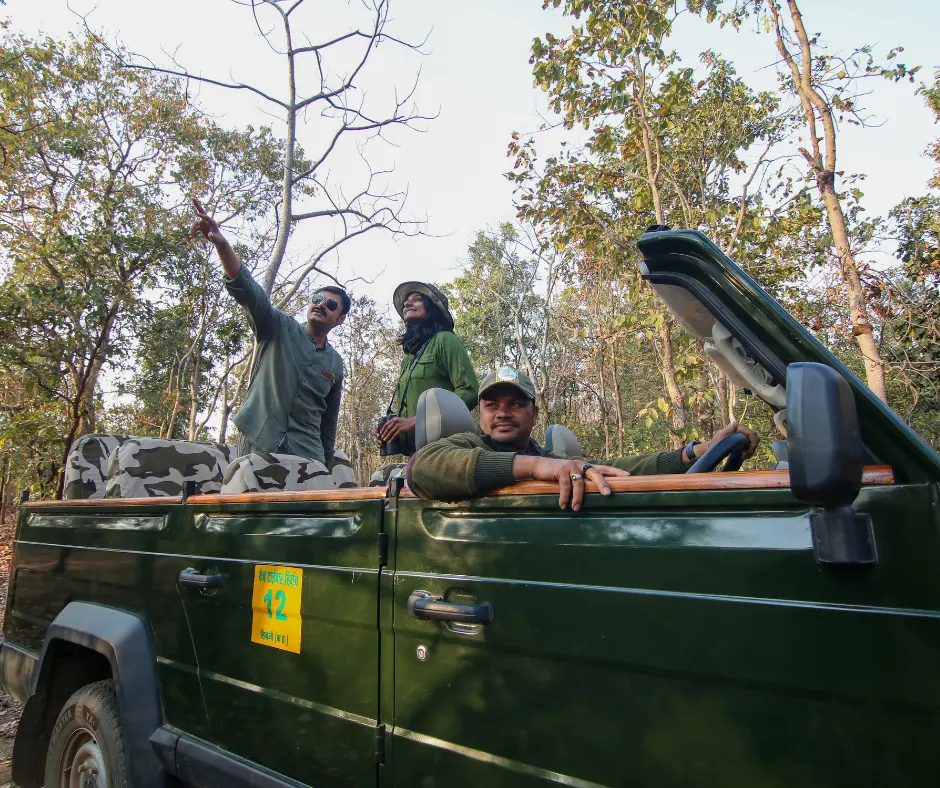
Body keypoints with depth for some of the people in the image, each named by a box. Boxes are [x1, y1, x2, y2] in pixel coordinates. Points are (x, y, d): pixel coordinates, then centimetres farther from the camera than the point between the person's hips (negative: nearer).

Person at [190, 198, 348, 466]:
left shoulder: (335, 364, 17)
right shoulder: (282, 329, 7)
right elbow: (248, 290, -10)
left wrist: (327, 463, 17)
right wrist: (221, 243, -26)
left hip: (305, 454, 3)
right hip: (258, 444, -2)